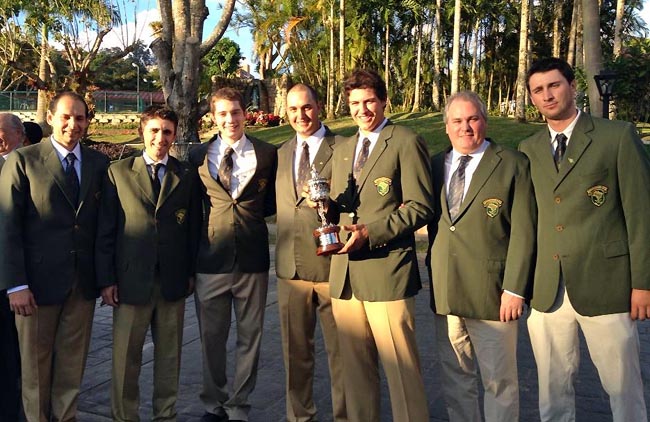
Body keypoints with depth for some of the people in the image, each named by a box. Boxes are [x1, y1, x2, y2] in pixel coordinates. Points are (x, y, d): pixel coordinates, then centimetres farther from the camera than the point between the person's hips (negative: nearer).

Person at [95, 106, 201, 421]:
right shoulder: (118, 172, 1)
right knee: (125, 358, 6)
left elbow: (194, 228, 8)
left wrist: (191, 272, 4)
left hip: (173, 282, 2)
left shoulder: (188, 176, 6)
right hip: (130, 280, -2)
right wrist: (106, 279, -5)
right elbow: (105, 230, -1)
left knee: (169, 356, 13)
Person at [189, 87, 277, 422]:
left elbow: (273, 203, 10)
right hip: (211, 259, 1)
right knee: (211, 338, 12)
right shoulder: (198, 156, 4)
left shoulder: (267, 154, 1)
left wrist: (249, 212, -4)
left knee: (250, 338, 10)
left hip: (252, 259, 0)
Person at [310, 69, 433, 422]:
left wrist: (371, 232, -17)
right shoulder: (341, 150, 20)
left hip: (387, 272, -6)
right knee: (355, 366, 14)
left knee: (400, 367, -2)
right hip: (345, 273, 6)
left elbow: (420, 206, -8)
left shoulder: (406, 143, -2)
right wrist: (326, 205, 1)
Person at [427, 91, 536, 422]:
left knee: (499, 382, 7)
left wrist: (514, 289, -13)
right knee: (455, 380, 16)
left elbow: (523, 232, -9)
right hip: (444, 293, 5)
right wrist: (433, 268, 7)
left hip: (491, 294, -4)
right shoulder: (434, 165, 10)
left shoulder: (513, 165, -4)